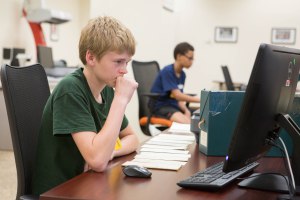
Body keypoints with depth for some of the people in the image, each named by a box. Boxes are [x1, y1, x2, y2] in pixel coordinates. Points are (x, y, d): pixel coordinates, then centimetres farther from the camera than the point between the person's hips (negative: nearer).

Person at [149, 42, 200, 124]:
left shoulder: (182, 74, 10)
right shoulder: (167, 71, -15)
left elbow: (179, 98, 7)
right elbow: (177, 95, -22)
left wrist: (186, 110, -11)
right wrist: (199, 100, -24)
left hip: (173, 105, 8)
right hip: (160, 106, -8)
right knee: (186, 123, -31)